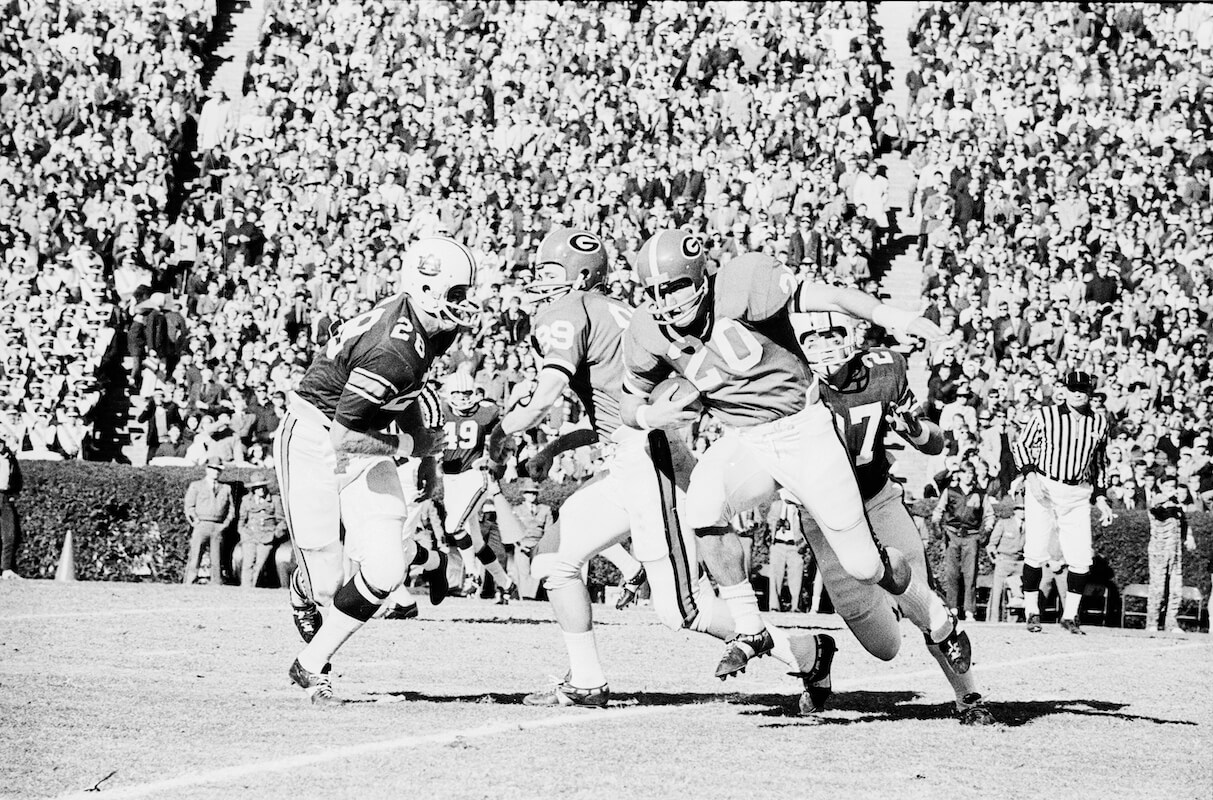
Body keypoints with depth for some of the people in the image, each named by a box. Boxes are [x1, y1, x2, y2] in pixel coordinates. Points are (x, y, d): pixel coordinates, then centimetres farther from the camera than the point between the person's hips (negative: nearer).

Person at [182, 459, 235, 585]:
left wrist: (226, 523, 3)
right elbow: (189, 506, 4)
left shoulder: (226, 488, 18)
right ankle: (188, 584, -13)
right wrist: (196, 521, -8)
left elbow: (231, 508, 18)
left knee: (216, 560, 0)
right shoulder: (196, 486, 10)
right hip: (201, 525, -3)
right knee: (194, 557, -10)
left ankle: (216, 586, 1)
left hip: (218, 527, 3)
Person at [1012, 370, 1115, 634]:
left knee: (1081, 560, -3)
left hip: (1078, 496, 3)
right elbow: (1020, 445, 4)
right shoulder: (1044, 416, -5)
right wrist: (1030, 475, -10)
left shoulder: (1099, 423, 9)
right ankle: (1032, 612, 8)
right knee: (1035, 553, -4)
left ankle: (1070, 615, 11)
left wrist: (1101, 498, 13)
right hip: (1043, 489, -3)